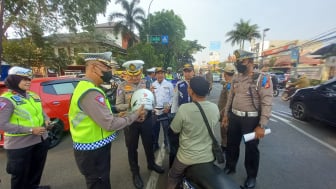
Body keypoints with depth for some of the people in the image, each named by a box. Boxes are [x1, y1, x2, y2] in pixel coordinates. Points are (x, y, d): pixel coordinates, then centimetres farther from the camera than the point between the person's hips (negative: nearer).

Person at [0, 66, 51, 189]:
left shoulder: (33, 96, 5)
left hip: (41, 140, 7)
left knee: (37, 169, 26)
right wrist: (30, 130, -24)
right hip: (19, 145, -6)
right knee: (20, 174, 14)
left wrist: (46, 119, -4)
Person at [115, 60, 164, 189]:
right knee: (132, 148, 15)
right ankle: (135, 172, 38)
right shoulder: (122, 86, -8)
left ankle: (151, 164, 48)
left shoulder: (147, 84, -1)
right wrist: (129, 105, -26)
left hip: (147, 119, 2)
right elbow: (118, 106, -8)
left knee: (149, 144, 20)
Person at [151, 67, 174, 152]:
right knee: (155, 128, 15)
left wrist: (168, 106, -11)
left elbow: (172, 97, -1)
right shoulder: (152, 85, 6)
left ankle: (167, 144, 28)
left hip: (165, 110, -2)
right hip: (155, 110, 3)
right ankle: (155, 144, 33)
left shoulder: (169, 84, -1)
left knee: (166, 128, 8)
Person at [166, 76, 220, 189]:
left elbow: (175, 130, -12)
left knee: (173, 178, 26)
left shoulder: (184, 109, -28)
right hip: (208, 156, 4)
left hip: (187, 157, -3)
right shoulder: (215, 108, -13)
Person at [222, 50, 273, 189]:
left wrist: (261, 126, -19)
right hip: (234, 117, 5)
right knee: (231, 144, 18)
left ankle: (251, 176, 37)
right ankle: (230, 167, 43)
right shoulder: (235, 78, 6)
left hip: (251, 119, -5)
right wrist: (226, 115, 12)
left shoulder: (262, 78, -12)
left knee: (251, 148, 13)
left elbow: (267, 103, -16)